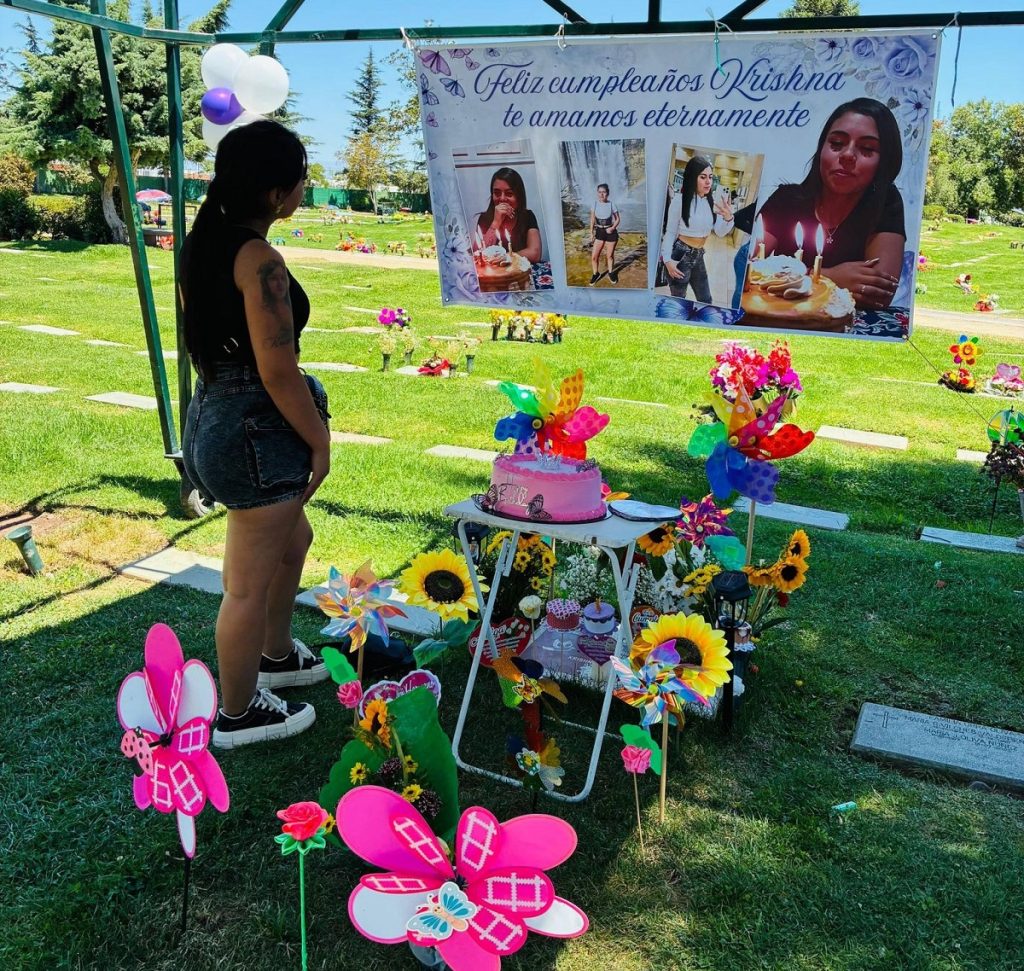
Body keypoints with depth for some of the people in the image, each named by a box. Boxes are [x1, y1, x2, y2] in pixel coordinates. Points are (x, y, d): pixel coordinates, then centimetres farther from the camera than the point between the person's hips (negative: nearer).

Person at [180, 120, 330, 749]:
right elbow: (278, 372, -22)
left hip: (213, 413, 10)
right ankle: (238, 715, 25)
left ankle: (276, 655, 48)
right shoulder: (260, 261, -21)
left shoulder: (203, 244, 7)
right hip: (255, 427, -10)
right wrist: (320, 440, -10)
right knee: (250, 584, 7)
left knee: (293, 539, 28)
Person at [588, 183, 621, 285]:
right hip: (599, 232, 2)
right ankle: (596, 274, 20)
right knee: (594, 256, -3)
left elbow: (618, 219, -1)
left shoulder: (612, 205, -10)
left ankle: (611, 273, 34)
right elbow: (592, 220, 6)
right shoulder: (594, 205, -5)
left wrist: (612, 228, -18)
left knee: (610, 255, 11)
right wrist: (591, 232, 0)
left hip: (610, 232, -2)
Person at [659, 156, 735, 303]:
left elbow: (719, 232, 2)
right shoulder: (680, 199, -14)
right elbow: (670, 232, -10)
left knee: (706, 302, 16)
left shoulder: (711, 202, 2)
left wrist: (728, 218, -20)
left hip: (698, 257, 7)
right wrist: (667, 259, -21)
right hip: (680, 255, -7)